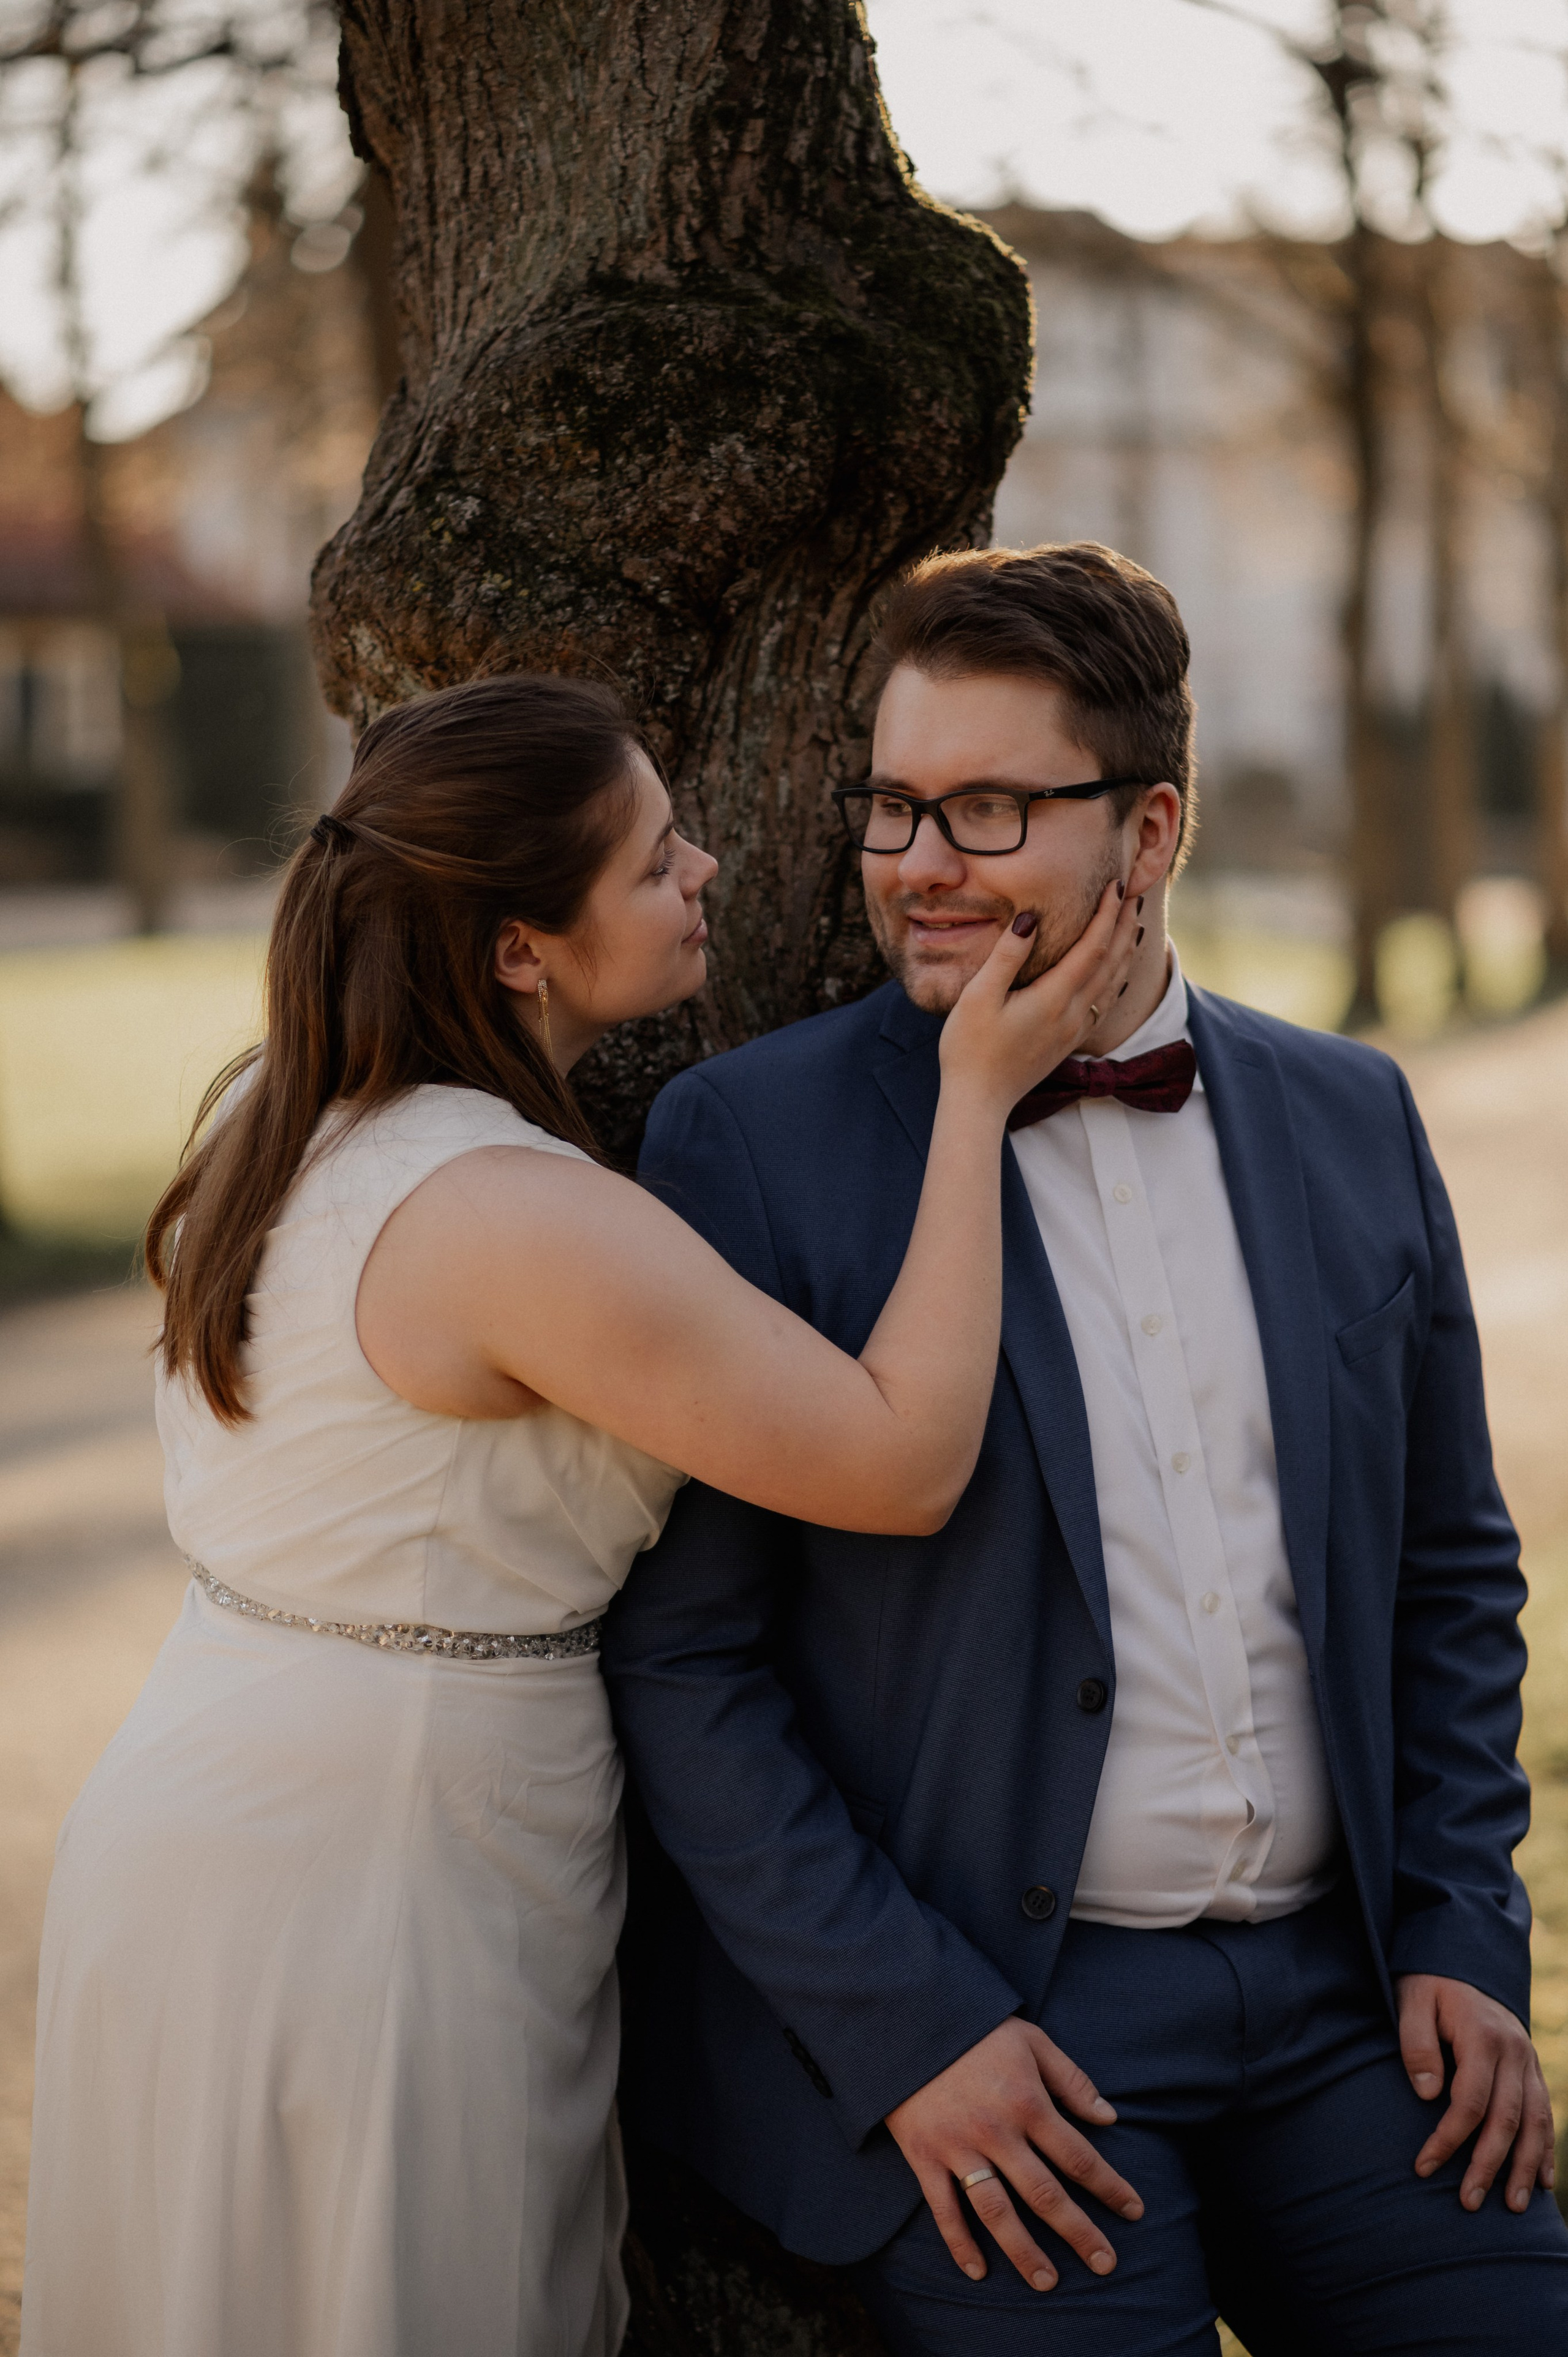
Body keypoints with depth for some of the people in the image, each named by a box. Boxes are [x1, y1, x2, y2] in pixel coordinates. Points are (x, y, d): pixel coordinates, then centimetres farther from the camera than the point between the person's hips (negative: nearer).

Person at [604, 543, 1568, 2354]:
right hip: (959, 2023, -4)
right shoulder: (753, 1139, -7)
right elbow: (679, 1650, -8)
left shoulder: (1349, 1118, 7)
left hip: (1335, 1998, 4)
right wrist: (903, 2030, -13)